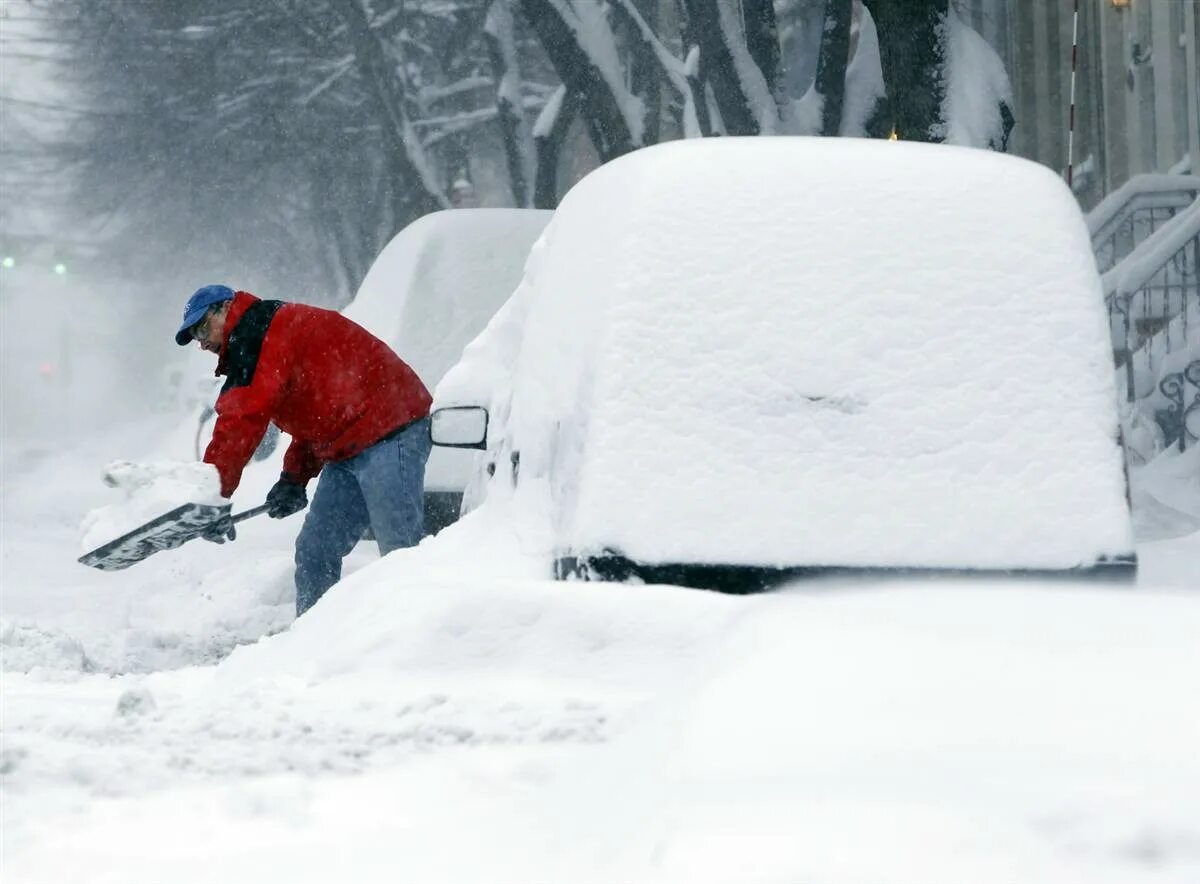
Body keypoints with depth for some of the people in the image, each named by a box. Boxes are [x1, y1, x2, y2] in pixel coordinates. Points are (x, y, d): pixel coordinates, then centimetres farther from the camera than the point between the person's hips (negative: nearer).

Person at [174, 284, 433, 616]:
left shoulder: (256, 331, -9)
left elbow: (242, 418, -19)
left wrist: (212, 495, -17)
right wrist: (294, 478, 13)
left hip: (389, 432, -11)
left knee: (401, 552, -13)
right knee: (314, 553, 9)